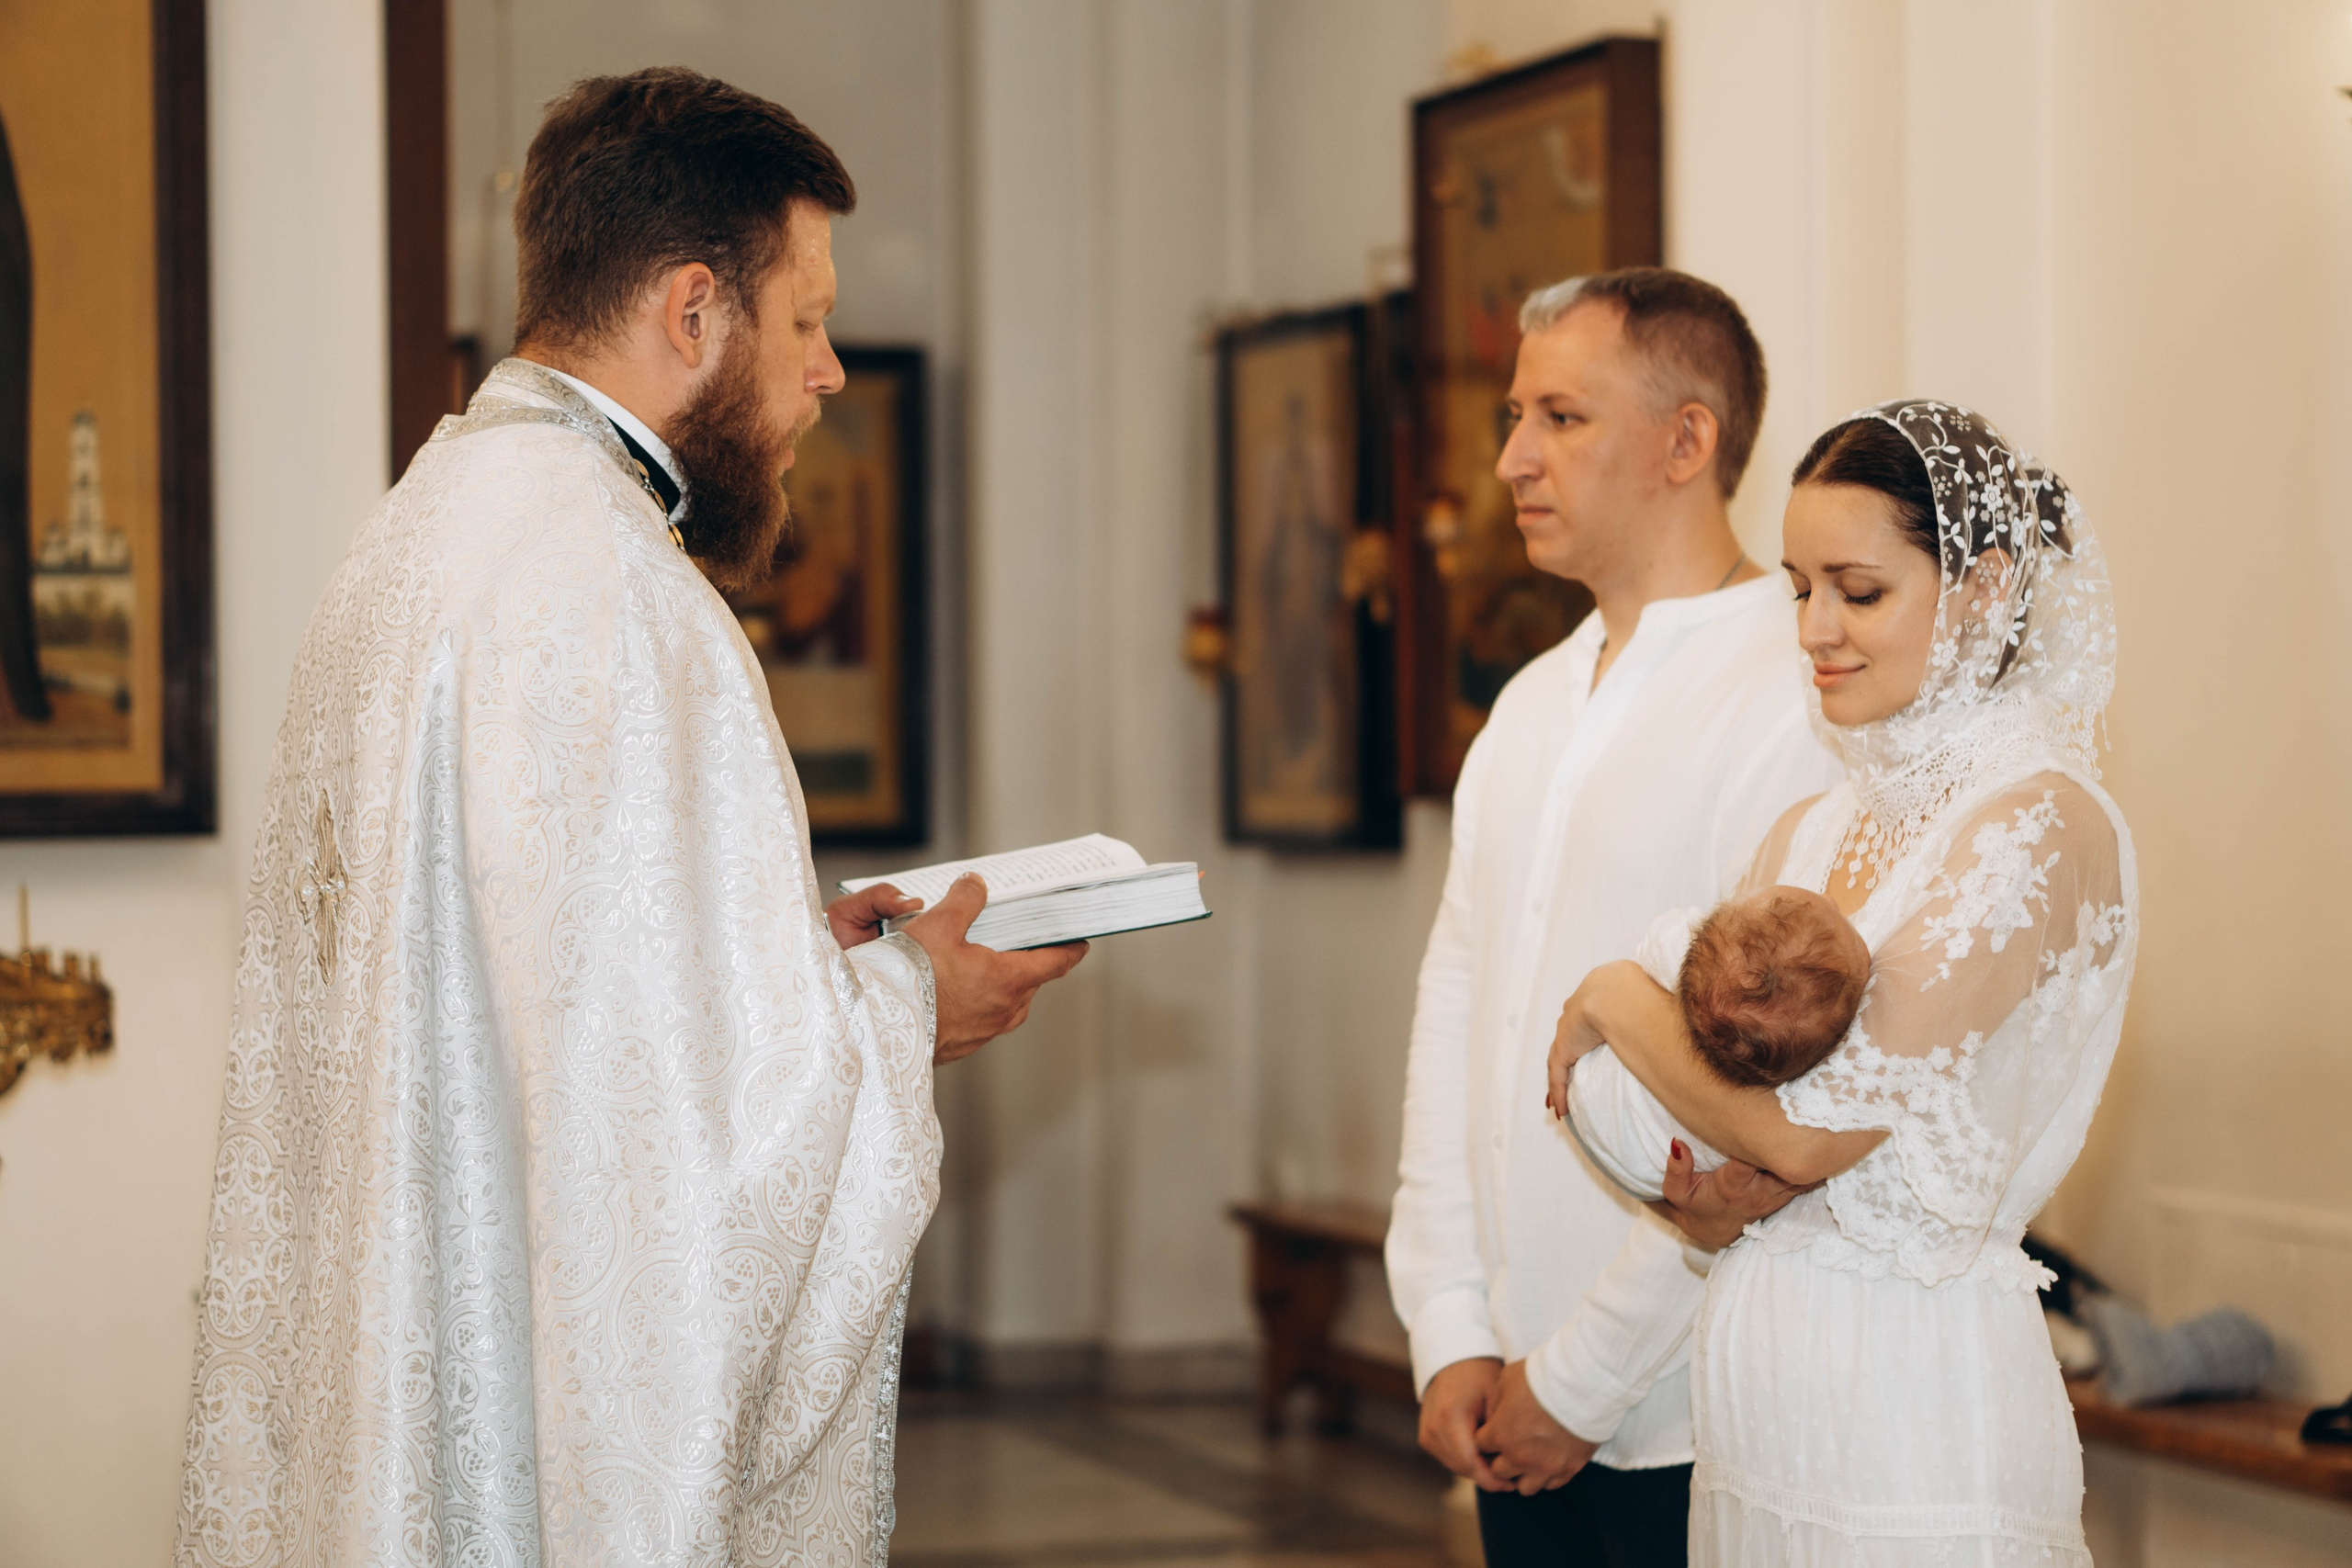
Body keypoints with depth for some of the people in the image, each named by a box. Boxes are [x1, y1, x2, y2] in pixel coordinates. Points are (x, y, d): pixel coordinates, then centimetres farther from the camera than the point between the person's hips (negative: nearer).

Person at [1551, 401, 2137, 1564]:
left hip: (1916, 1413, -7)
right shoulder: (1808, 834, 10)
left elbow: (1814, 1127, -20)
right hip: (1751, 1418, 7)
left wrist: (1613, 1004, -5)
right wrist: (1700, 1186, -9)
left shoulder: (2041, 824, -13)